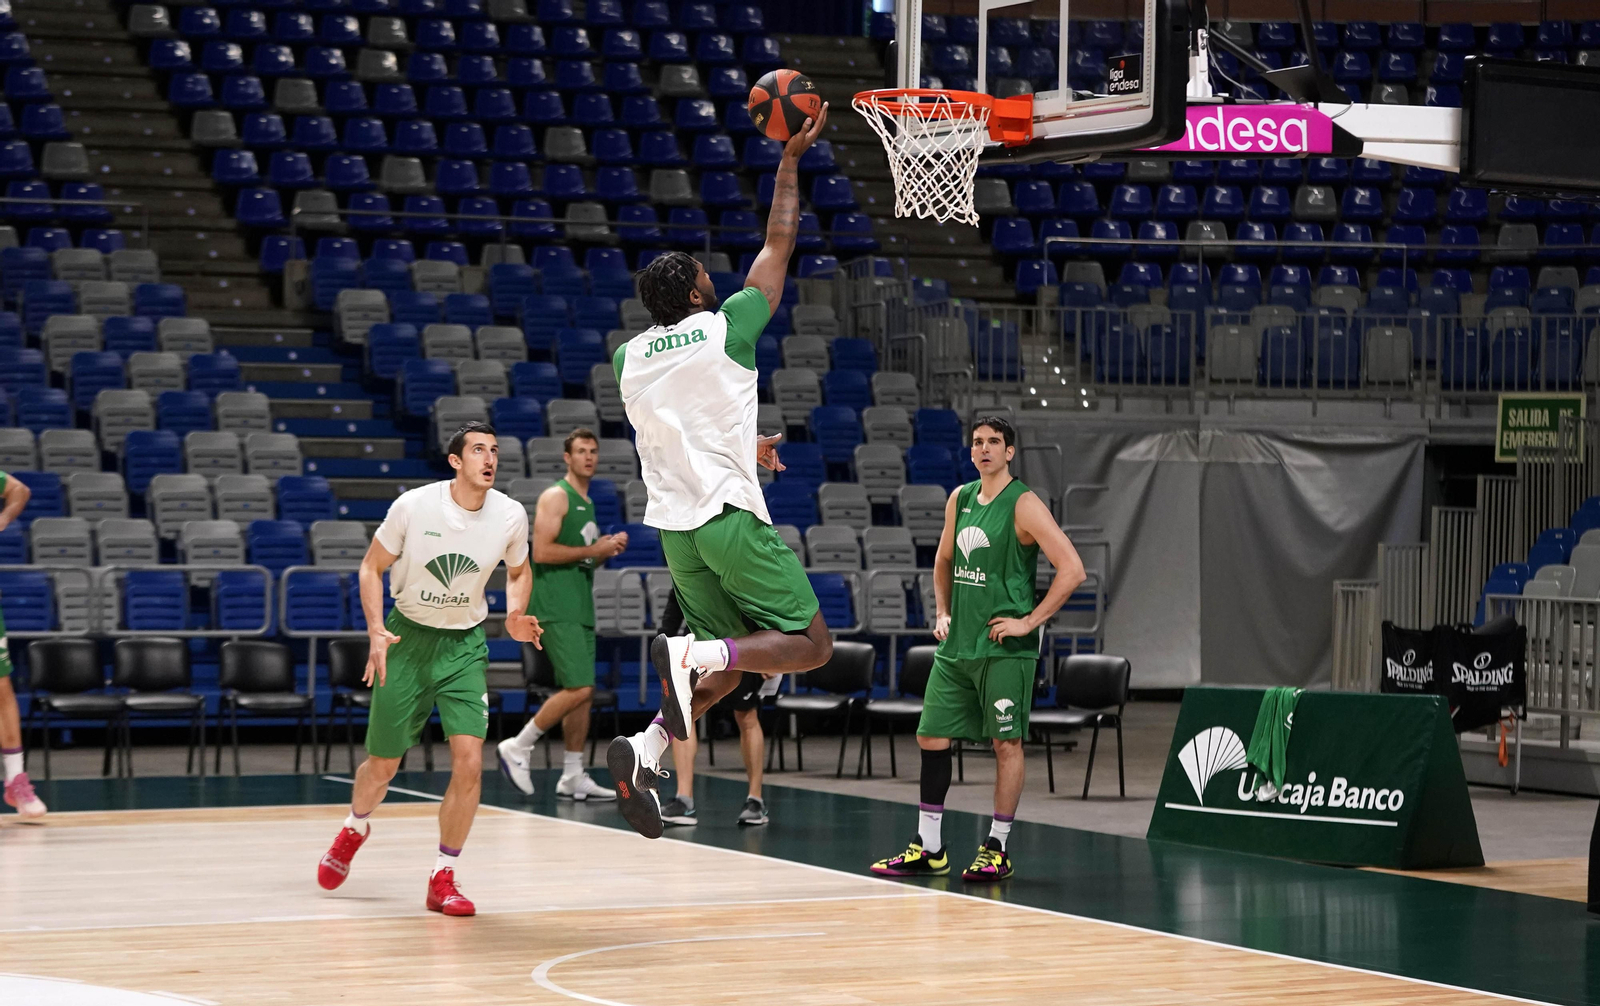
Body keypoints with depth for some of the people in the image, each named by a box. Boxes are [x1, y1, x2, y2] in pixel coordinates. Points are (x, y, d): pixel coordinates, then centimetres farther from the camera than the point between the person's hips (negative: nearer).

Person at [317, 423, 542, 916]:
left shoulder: (511, 515, -9)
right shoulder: (413, 506, -16)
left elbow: (519, 570, 12)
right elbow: (372, 566, -3)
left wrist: (515, 616, -6)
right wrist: (376, 631, -15)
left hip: (465, 646, 1)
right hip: (409, 636, -1)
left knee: (469, 762, -15)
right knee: (383, 764, 8)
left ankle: (443, 880, -1)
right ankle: (354, 829, 44)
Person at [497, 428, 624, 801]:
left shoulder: (587, 502, 21)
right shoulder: (555, 496, -8)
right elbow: (542, 552, -19)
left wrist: (607, 549, 11)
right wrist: (592, 551, -15)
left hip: (579, 605, 9)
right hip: (555, 606, -9)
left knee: (583, 691, 7)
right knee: (578, 688, -16)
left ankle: (573, 777, 10)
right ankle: (517, 748, -5)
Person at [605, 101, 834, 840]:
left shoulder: (629, 357, 10)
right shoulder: (724, 329, -4)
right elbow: (779, 246, 3)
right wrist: (791, 158, 11)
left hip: (675, 525, 7)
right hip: (730, 515, -6)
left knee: (727, 667, 16)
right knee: (810, 645, -1)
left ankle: (646, 749, -7)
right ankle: (687, 652, -24)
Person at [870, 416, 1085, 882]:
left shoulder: (1023, 505, -10)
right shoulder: (959, 499, 11)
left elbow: (1072, 569, -15)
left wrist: (1029, 622, -15)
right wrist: (942, 613, 13)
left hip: (1004, 647, -7)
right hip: (957, 643, 7)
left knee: (1006, 743, -2)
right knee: (932, 737, 5)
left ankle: (996, 849, 5)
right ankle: (928, 848, 12)